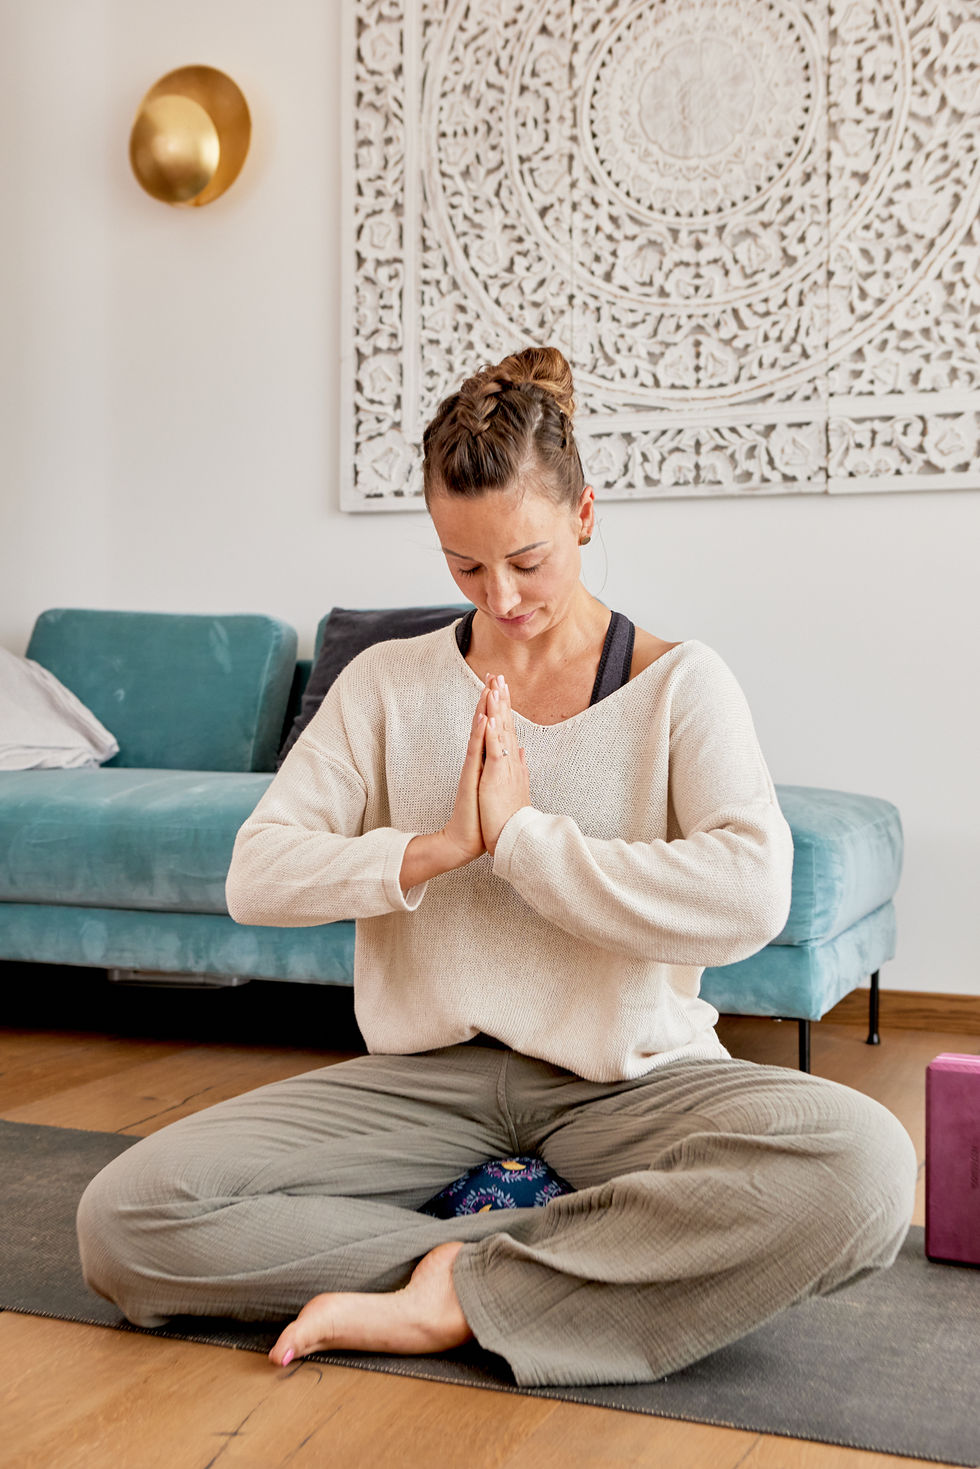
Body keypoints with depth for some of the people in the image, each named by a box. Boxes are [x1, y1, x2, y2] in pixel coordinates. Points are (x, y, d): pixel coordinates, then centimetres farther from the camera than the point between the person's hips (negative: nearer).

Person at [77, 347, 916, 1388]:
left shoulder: (679, 686, -1)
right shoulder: (387, 684, 6)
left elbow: (749, 899, -18)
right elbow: (256, 876, -3)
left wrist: (523, 833, -16)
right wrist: (441, 847, -17)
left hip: (630, 1078, -1)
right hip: (426, 1078, 2)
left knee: (861, 1161, -33)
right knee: (124, 1221, -20)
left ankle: (454, 1299, -21)